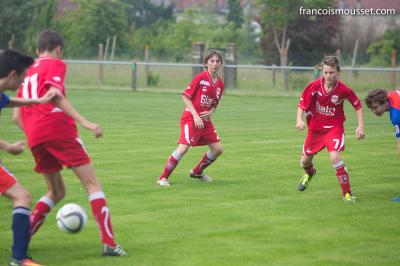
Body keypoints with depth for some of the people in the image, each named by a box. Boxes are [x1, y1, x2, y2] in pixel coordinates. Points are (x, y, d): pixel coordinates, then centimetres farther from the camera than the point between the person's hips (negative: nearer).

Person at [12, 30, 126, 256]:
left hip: (35, 138, 7)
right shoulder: (56, 64, 5)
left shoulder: (28, 72, 25)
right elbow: (55, 95, -14)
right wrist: (85, 122, -20)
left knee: (57, 192, 21)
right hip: (58, 128, -7)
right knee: (92, 183, -3)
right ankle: (109, 243, -14)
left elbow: (16, 116, 23)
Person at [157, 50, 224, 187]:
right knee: (183, 148, -19)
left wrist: (210, 113, -4)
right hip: (190, 118, -7)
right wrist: (196, 115, -18)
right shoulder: (200, 78, -12)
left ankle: (197, 172, 27)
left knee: (217, 149, 5)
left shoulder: (220, 84, 7)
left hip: (205, 120, 7)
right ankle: (163, 178, -7)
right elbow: (185, 96, -12)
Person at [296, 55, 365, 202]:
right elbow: (302, 104, -5)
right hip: (315, 128, 3)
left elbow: (358, 106, -2)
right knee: (305, 161, 14)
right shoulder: (313, 86, -17)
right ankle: (309, 173, 55)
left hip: (334, 128, -3)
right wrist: (299, 120, -23)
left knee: (334, 157, -26)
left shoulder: (343, 90, -18)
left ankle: (347, 193, -12)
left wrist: (360, 126, -9)